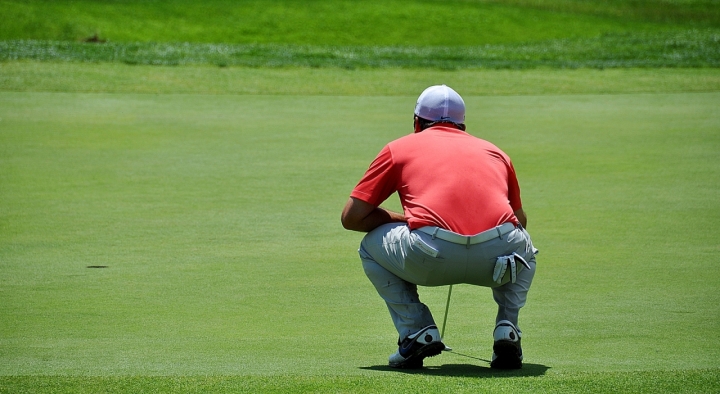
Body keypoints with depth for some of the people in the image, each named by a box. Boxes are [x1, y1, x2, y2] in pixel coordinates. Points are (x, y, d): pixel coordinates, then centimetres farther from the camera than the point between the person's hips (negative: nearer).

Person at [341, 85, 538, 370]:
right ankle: (507, 329, 17)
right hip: (501, 255, 2)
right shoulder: (493, 151, 31)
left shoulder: (399, 147, 25)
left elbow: (352, 217, 22)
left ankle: (417, 331, 13)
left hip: (431, 255, -2)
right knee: (525, 247, 40)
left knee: (371, 246, 30)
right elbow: (520, 219, 42)